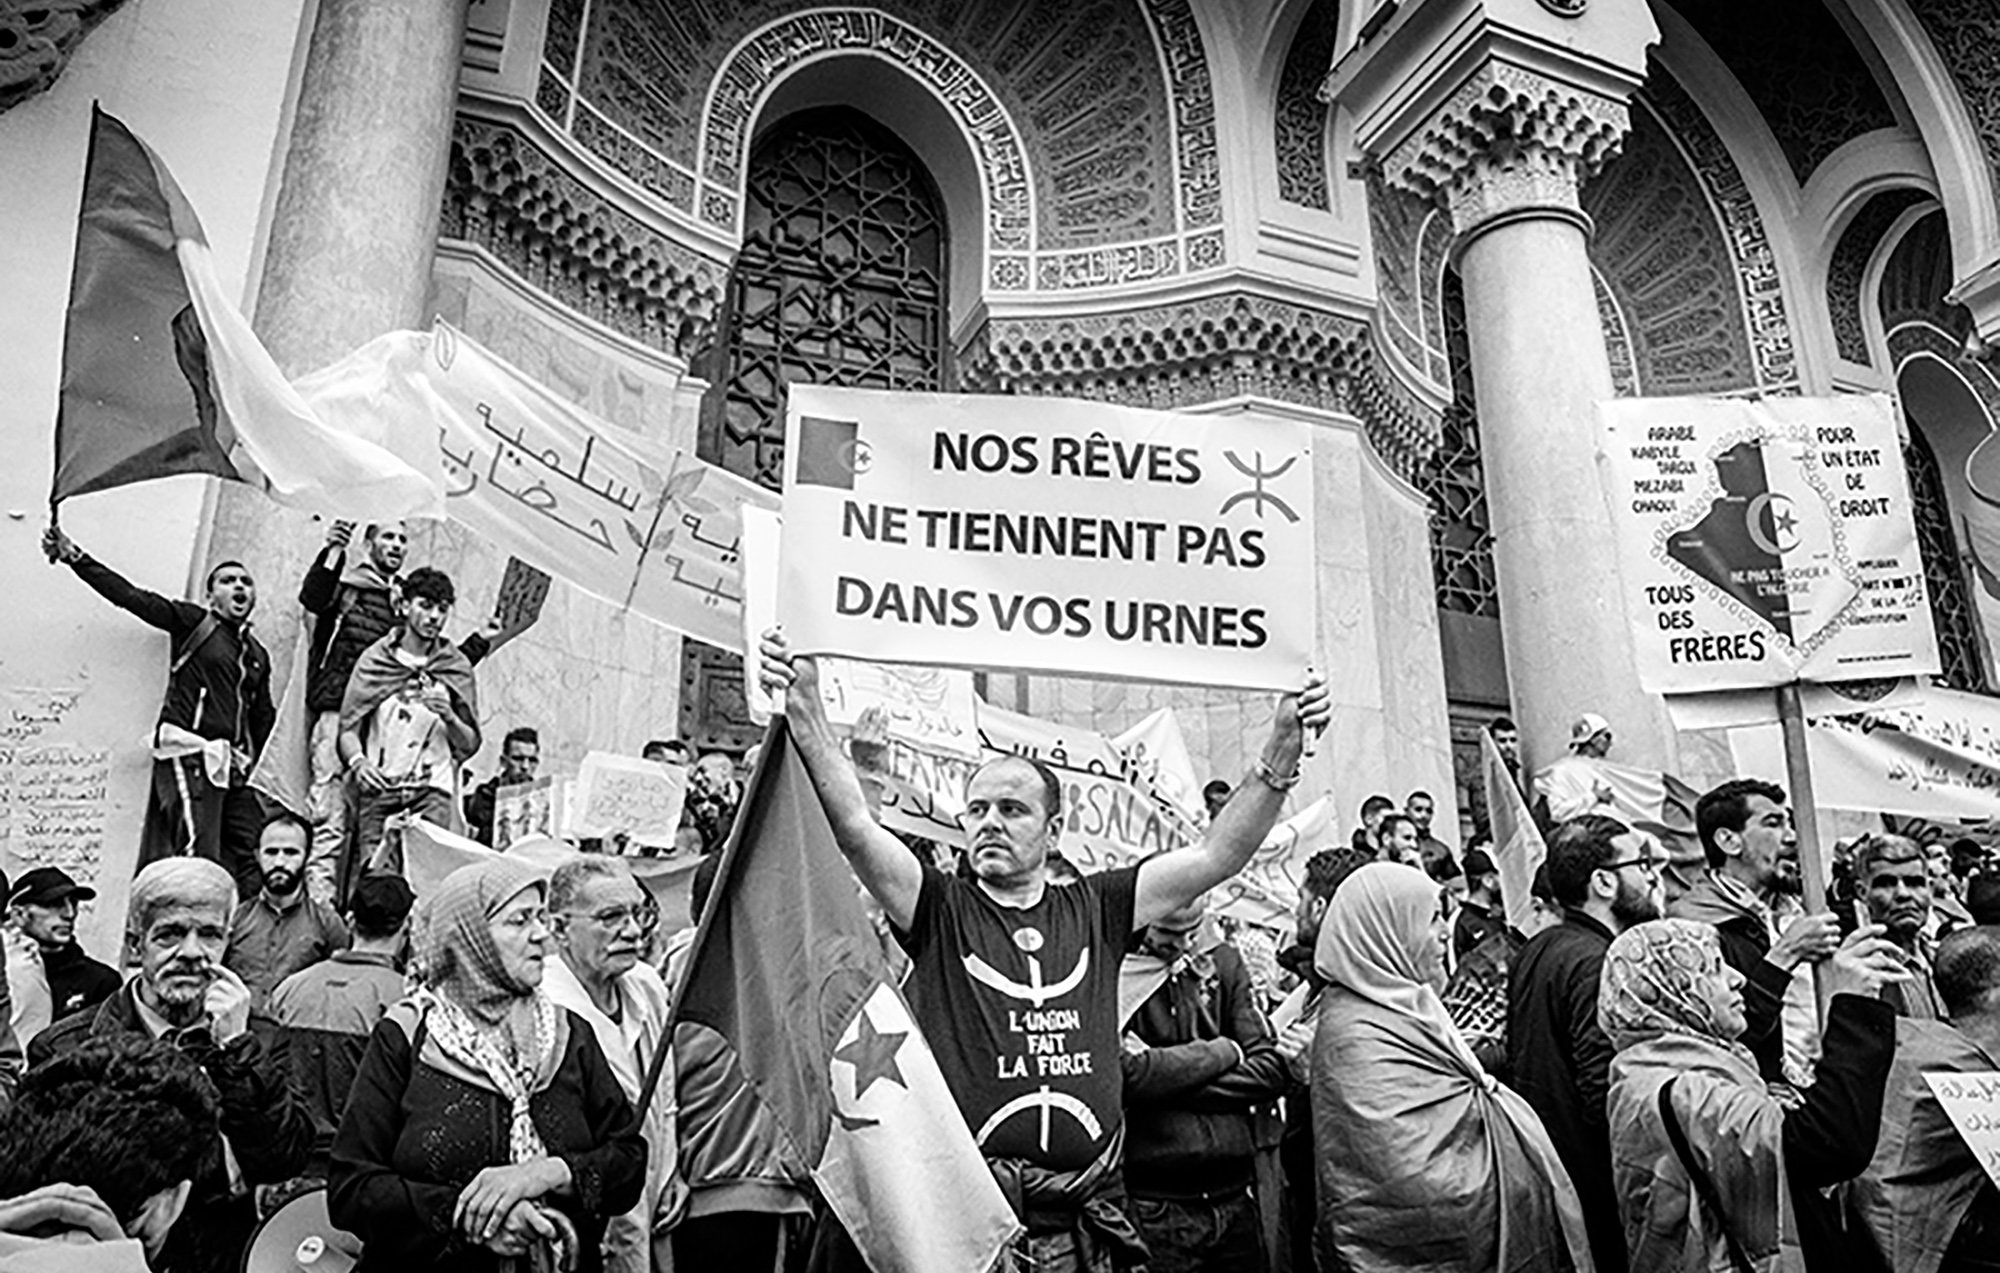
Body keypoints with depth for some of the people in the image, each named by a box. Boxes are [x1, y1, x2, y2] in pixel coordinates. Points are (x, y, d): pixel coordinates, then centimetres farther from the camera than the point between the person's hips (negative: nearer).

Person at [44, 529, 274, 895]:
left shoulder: (257, 654, 21)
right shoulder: (192, 621, 6)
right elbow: (130, 596, -4)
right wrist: (75, 558, -14)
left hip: (237, 762, 6)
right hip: (189, 753, -6)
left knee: (253, 860, -4)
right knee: (199, 856, -16)